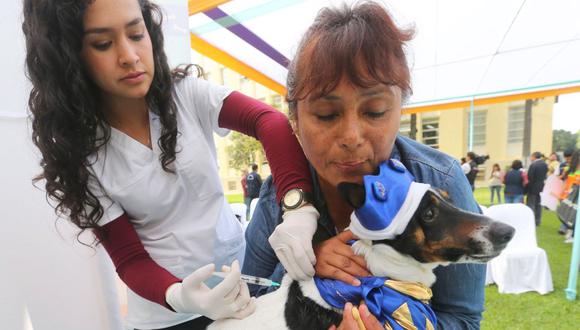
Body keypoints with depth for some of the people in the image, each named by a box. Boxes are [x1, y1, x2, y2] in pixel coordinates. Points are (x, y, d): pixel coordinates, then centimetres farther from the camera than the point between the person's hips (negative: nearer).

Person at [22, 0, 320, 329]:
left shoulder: (188, 94, -11)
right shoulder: (77, 156, -12)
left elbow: (269, 121, -24)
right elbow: (129, 259, -12)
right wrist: (179, 297, -32)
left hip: (239, 263, 2)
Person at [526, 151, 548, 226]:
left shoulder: (533, 165, -20)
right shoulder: (545, 164, 6)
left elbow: (529, 178, -19)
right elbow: (545, 175, 12)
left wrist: (527, 189, -13)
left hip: (533, 188, -8)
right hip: (541, 187, 8)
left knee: (531, 205, -1)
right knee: (538, 204, 15)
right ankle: (537, 221, 21)